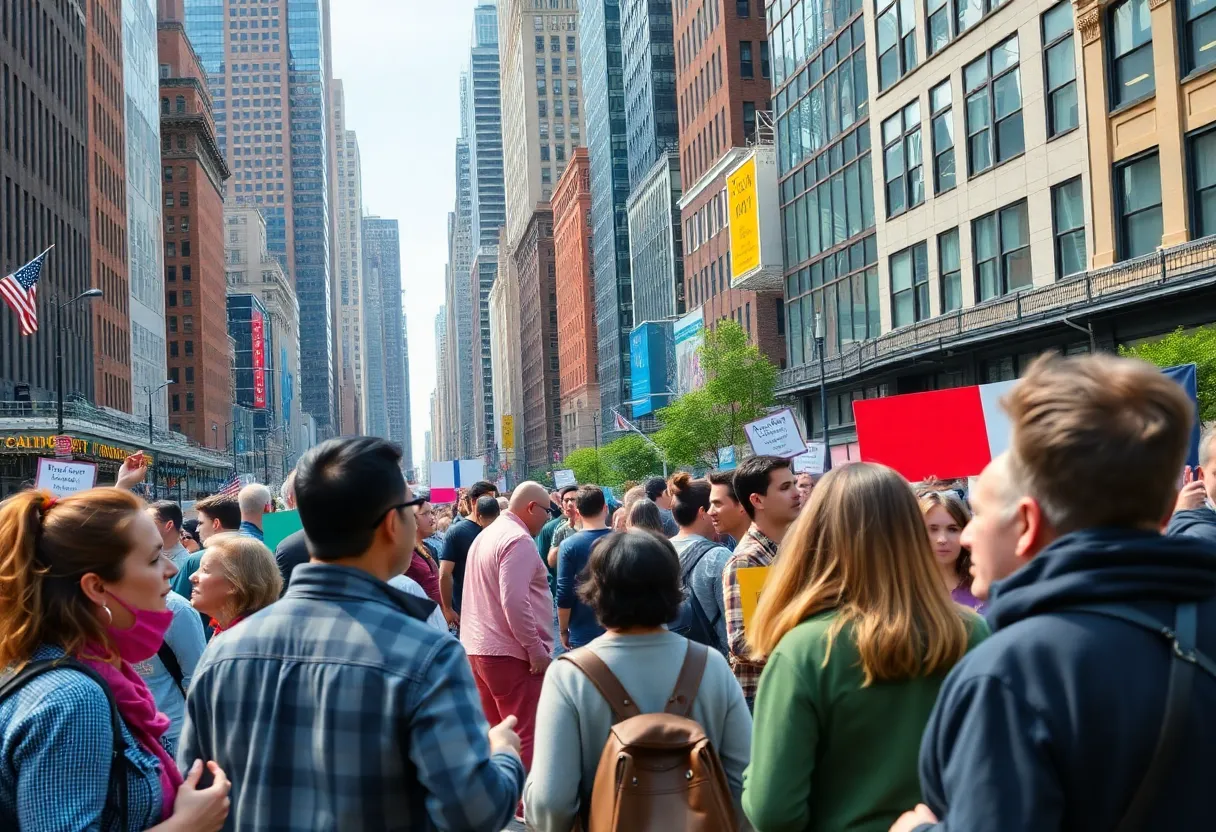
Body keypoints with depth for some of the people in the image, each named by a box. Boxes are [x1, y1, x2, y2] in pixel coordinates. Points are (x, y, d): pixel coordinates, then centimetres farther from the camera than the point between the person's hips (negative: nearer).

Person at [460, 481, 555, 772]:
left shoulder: (486, 535, 17)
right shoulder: (518, 540, -14)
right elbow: (514, 601, -23)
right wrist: (536, 649, -17)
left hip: (478, 648, 10)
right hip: (510, 653, -10)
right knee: (526, 737, -6)